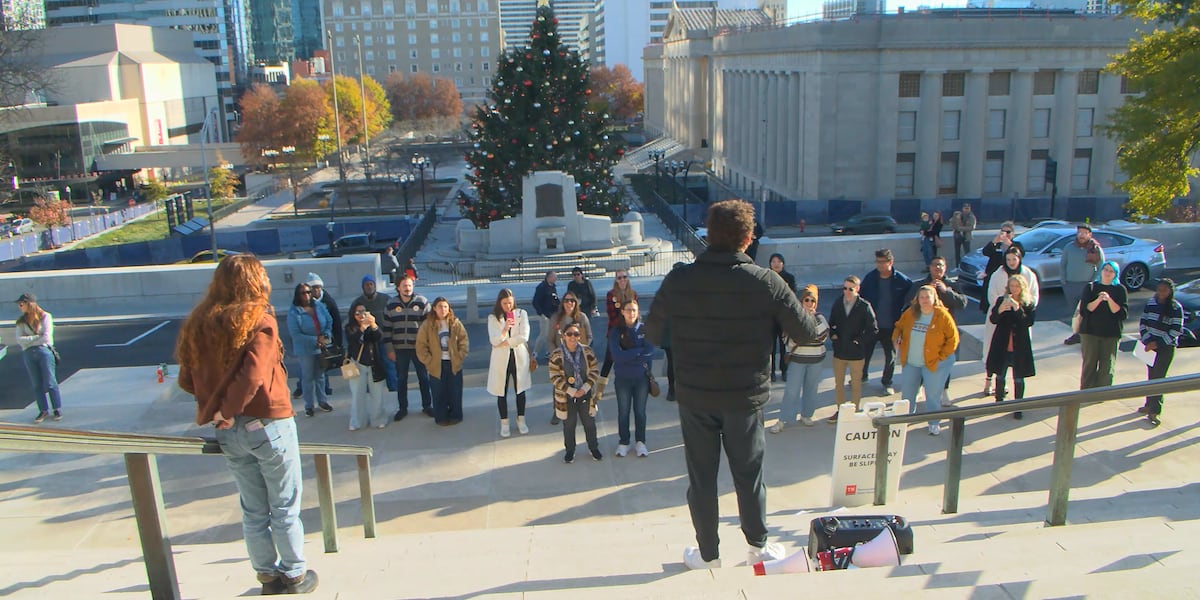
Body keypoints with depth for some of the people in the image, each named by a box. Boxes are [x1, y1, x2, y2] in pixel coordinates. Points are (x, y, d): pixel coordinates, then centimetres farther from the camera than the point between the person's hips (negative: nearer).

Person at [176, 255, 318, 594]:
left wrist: (214, 407, 6)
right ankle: (294, 576, 21)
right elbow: (252, 376, -25)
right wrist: (226, 412, -13)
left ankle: (268, 576, 28)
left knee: (253, 510, 17)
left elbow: (186, 380, 5)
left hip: (229, 434, 5)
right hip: (268, 425, -5)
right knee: (285, 507, 10)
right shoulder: (259, 321, -15)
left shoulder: (197, 327, 2)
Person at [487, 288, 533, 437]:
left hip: (519, 357, 0)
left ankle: (521, 421, 24)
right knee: (502, 392, 5)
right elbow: (494, 341, -13)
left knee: (520, 390, 10)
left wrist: (504, 343, -11)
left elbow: (524, 337, -10)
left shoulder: (521, 314, -1)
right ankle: (504, 423, 18)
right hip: (501, 358, 0)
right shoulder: (493, 318, -2)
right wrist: (505, 328, -29)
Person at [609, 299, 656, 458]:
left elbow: (650, 352, -15)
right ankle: (623, 442, 25)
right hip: (623, 379, 0)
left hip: (642, 378, 0)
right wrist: (639, 352, -17)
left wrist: (627, 355, -17)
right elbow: (617, 355, -18)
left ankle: (640, 442, 25)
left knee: (640, 411, 11)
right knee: (623, 412, 11)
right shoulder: (616, 332, -7)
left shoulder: (646, 329, -5)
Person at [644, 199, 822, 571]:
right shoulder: (767, 282, -13)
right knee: (749, 472, 17)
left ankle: (708, 553, 26)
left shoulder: (678, 281, -10)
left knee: (701, 476, 13)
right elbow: (807, 333, -6)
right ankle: (758, 546, 33)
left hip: (694, 397, 0)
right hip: (746, 397, 0)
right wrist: (816, 321, 18)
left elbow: (652, 334, 0)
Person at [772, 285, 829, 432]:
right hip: (797, 359, -2)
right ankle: (782, 420, 2)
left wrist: (814, 319, -20)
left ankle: (806, 415, 29)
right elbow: (786, 338, -6)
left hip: (815, 359, 2)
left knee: (811, 388, 11)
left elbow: (824, 335, -14)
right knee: (791, 390, -4)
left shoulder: (819, 317, 1)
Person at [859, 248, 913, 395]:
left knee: (891, 355, 11)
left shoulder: (902, 281, -11)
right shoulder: (870, 278, -6)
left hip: (891, 327, -1)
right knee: (865, 352, 12)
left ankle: (887, 383, 30)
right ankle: (862, 376, 36)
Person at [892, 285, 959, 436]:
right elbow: (899, 327, 15)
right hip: (911, 362, 5)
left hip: (934, 364, -5)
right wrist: (896, 339, -4)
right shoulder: (910, 314, -1)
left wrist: (941, 356, -13)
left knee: (933, 394, 2)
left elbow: (953, 338, -11)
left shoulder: (942, 316, -14)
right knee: (906, 391, 16)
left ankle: (934, 424, 20)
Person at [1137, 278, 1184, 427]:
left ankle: (1154, 411, -8)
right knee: (1151, 375, 12)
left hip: (1166, 347, -4)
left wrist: (1157, 343, -16)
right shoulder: (1150, 303, 3)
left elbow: (1176, 331, -12)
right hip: (1150, 344, 4)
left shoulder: (1176, 308, -10)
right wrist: (1147, 341, -7)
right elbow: (1143, 323, 6)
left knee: (1158, 377, -8)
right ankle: (1150, 404, 25)